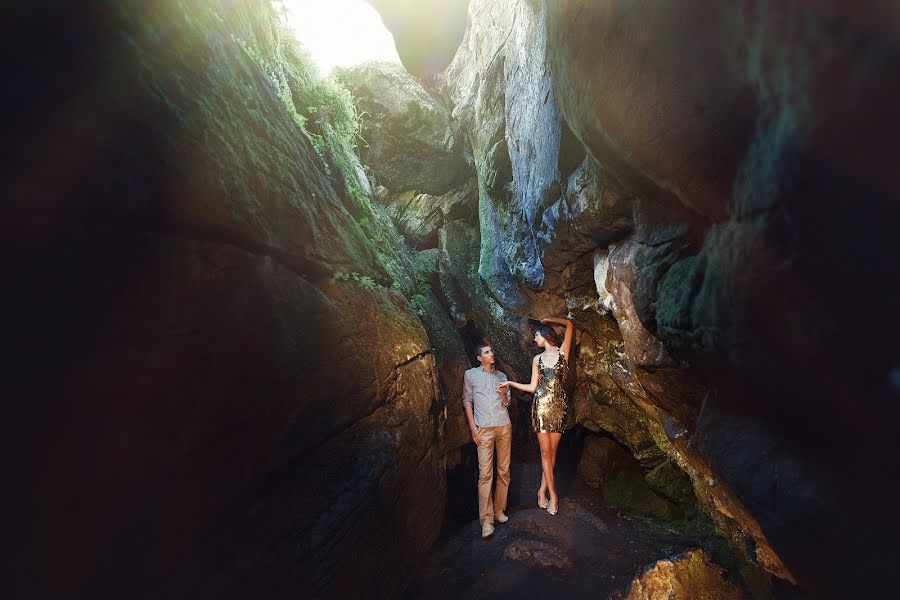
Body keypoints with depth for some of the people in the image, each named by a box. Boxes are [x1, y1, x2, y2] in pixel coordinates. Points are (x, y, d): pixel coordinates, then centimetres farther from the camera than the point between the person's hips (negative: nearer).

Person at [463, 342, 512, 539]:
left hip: (504, 426, 4)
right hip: (484, 428, -3)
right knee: (485, 473, -7)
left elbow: (506, 403, 15)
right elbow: (467, 401, 2)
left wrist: (504, 395, -8)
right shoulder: (470, 374, 3)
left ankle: (499, 510, 19)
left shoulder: (502, 376, 12)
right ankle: (486, 519, -3)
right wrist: (473, 427, -4)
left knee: (504, 470, 6)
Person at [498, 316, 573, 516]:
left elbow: (569, 324, 3)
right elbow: (532, 387, 11)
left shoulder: (562, 352, 6)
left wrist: (548, 319, 10)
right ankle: (553, 495, 8)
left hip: (559, 407, -1)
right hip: (541, 406, 2)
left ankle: (543, 490, 15)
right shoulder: (537, 359, 13)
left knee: (552, 451, 3)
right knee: (546, 451, 0)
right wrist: (510, 383, 10)